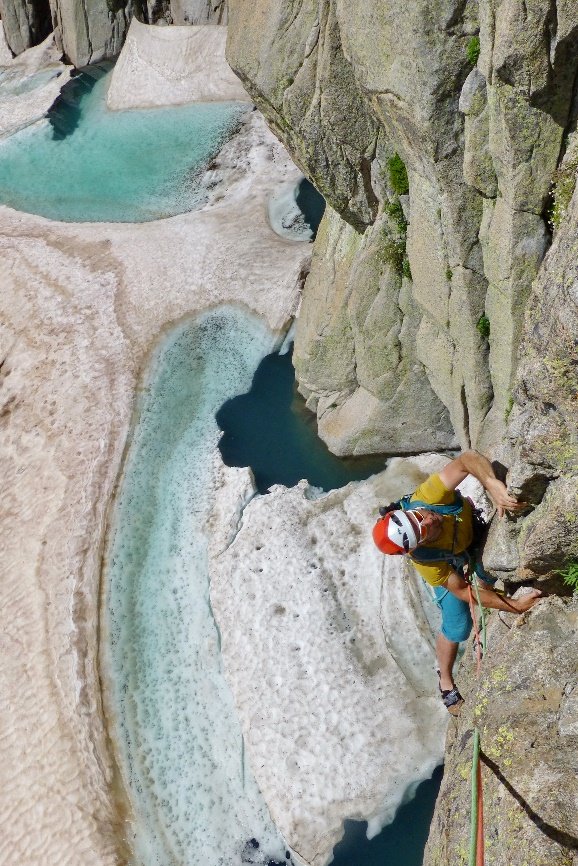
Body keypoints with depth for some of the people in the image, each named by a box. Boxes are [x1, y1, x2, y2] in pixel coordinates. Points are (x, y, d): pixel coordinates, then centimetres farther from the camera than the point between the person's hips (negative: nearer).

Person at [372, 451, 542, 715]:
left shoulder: (427, 497, -44)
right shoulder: (424, 561, -42)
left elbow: (468, 459, -46)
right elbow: (461, 591, -33)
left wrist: (492, 484, -65)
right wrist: (515, 605, -39)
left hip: (473, 533, 3)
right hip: (450, 566, -3)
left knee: (494, 579, 23)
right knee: (457, 627, 0)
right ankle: (446, 681, 26)